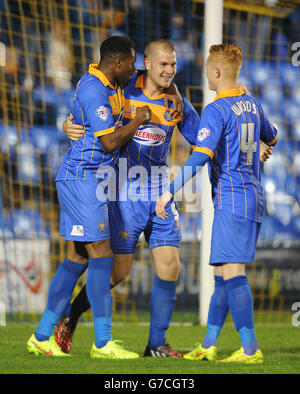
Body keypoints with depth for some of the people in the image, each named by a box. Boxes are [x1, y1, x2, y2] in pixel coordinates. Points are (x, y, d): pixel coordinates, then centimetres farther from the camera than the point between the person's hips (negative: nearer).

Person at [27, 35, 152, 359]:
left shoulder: (111, 84, 13)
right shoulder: (93, 91, -18)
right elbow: (110, 142, -20)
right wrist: (138, 120, -7)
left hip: (89, 180, 10)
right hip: (82, 178, -10)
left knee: (76, 258, 10)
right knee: (100, 256, -10)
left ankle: (42, 337, 14)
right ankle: (103, 342, -9)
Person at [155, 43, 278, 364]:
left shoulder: (216, 111, -11)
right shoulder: (252, 105, 14)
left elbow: (200, 156, -21)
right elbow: (271, 138, 32)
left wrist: (170, 192, -21)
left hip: (231, 197, -9)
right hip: (254, 196, 9)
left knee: (232, 271, -12)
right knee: (222, 272, 12)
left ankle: (251, 348, -17)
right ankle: (208, 346, 15)